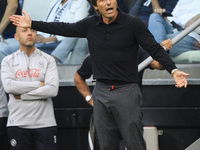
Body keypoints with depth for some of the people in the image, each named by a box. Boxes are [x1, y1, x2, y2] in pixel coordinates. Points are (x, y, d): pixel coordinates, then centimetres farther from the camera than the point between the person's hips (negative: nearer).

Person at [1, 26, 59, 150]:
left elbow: (53, 90, -6)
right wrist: (39, 84, -8)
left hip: (45, 123, 0)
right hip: (18, 124, 1)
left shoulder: (48, 60, 7)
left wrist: (21, 96, -8)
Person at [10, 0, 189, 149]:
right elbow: (64, 29, 17)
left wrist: (173, 70, -22)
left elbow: (156, 50, -8)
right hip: (101, 92, 5)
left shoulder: (133, 23, -7)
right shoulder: (90, 25, 6)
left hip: (126, 91, -5)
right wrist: (32, 24, 19)